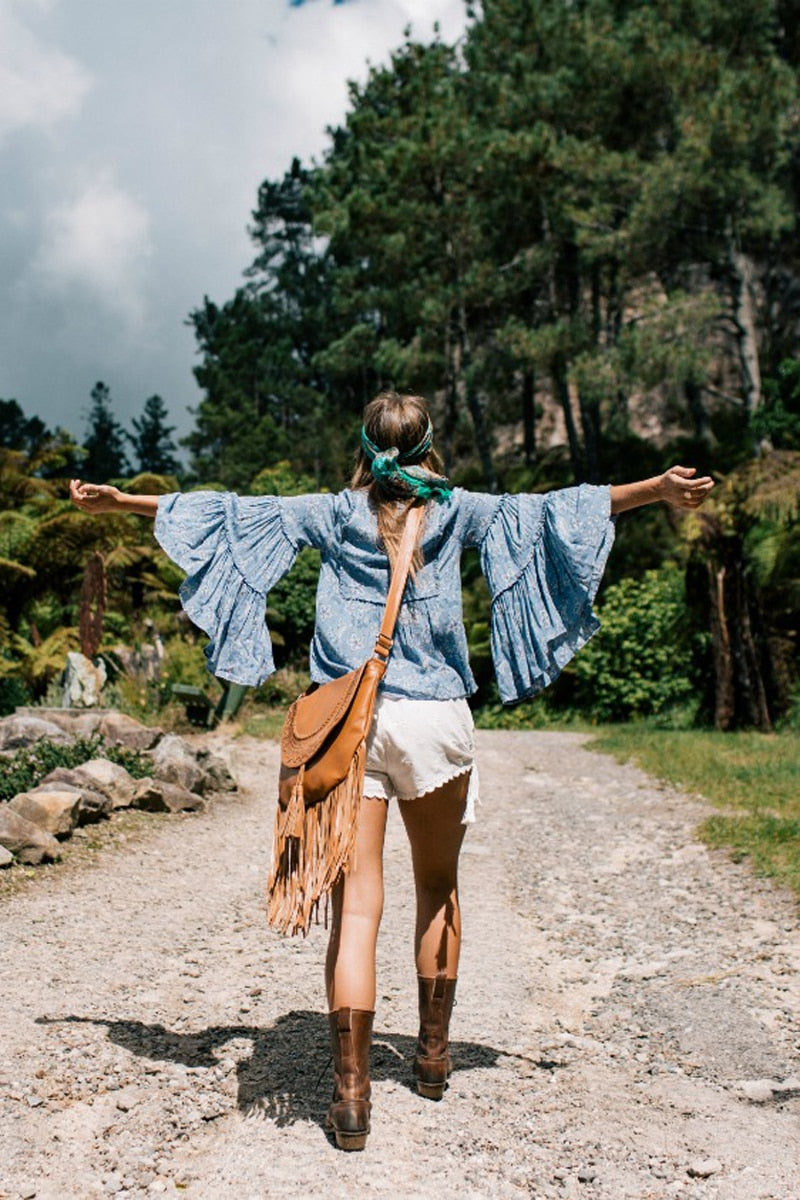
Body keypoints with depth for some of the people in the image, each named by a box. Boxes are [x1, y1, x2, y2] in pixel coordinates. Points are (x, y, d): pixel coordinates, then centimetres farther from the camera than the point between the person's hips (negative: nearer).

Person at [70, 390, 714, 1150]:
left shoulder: (334, 514, 10)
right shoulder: (456, 511, 7)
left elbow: (227, 512, 12)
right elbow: (549, 510, 2)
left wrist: (119, 501, 20)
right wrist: (658, 489, 1)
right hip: (433, 720, 0)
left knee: (355, 909, -1)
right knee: (438, 888, 20)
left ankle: (351, 1093, -4)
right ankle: (432, 1054, 29)